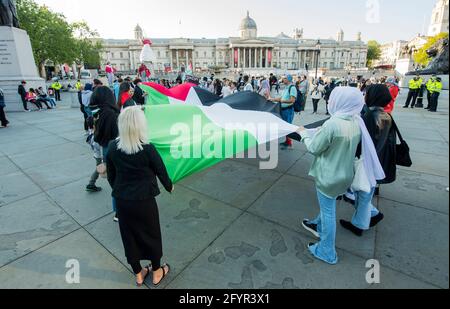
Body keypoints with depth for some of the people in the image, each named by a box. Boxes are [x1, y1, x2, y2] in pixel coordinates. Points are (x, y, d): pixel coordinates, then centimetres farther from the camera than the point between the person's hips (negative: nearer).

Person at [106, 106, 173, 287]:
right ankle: (157, 273, 38)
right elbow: (161, 171, -8)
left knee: (129, 236, 20)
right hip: (144, 200, -4)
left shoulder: (112, 147, -8)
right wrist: (169, 186, 11)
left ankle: (138, 275, 40)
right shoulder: (147, 149, -21)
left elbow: (111, 175, 3)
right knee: (151, 234, 17)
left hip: (122, 200, 4)